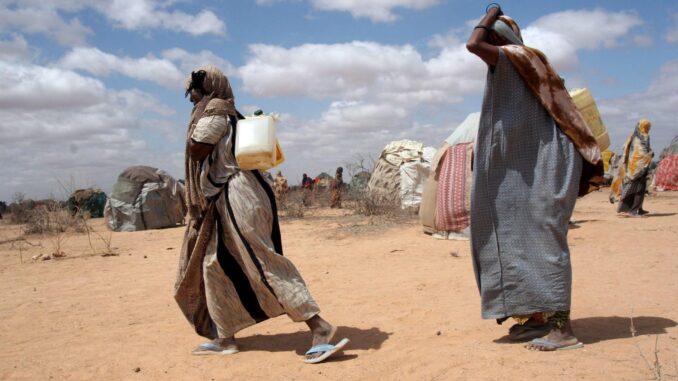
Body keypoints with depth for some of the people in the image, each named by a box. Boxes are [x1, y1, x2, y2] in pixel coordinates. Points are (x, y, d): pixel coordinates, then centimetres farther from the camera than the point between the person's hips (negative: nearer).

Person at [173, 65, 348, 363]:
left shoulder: (214, 110, -8)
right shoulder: (226, 112, 21)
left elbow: (196, 149, -14)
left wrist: (198, 113, 0)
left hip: (235, 197, -11)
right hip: (225, 199, 11)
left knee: (263, 264, -13)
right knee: (214, 266, 14)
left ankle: (319, 326, -14)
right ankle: (225, 337, 20)